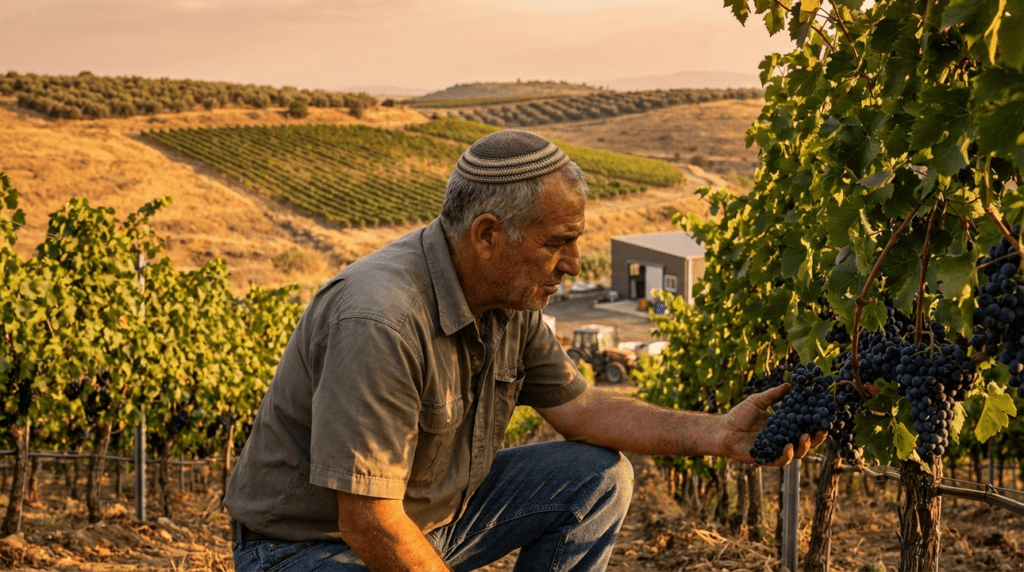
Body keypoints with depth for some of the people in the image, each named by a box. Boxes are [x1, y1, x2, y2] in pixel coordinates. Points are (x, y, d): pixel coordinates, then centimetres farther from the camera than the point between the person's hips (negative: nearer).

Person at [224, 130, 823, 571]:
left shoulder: (511, 295, -4)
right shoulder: (382, 323, -33)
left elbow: (579, 405, 7)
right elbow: (368, 524, -31)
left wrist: (718, 432, -3)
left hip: (435, 513, 9)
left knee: (600, 476, 2)